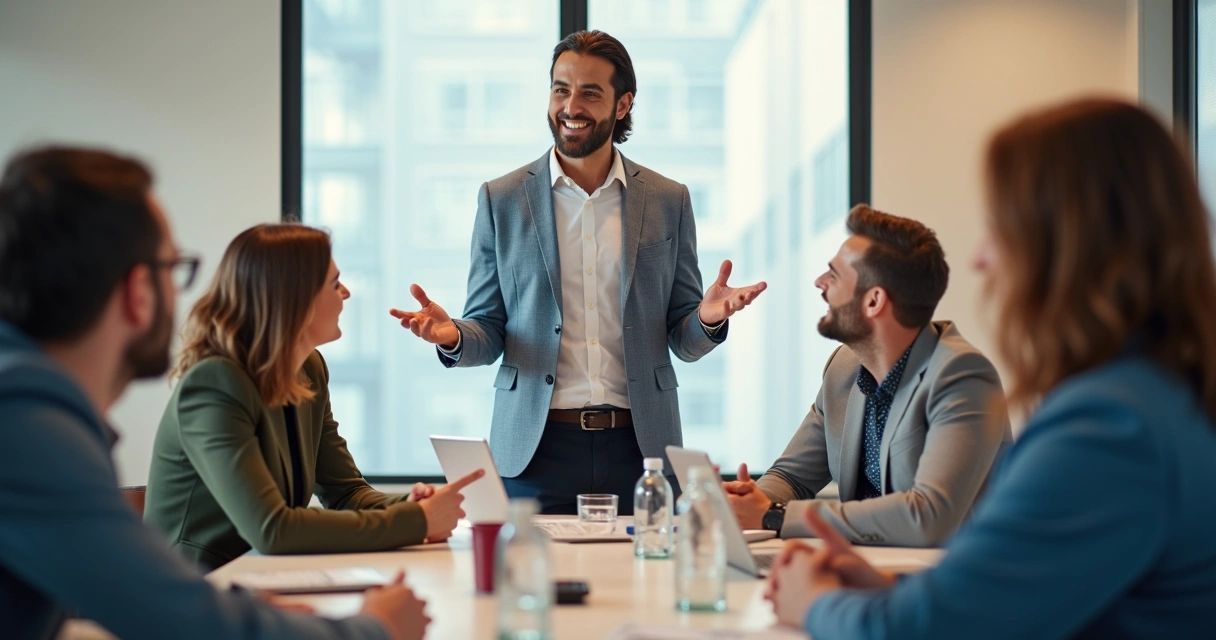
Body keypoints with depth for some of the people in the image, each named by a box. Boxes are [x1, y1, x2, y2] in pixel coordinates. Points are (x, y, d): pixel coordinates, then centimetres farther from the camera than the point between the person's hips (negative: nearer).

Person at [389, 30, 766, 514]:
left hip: (639, 450, 1)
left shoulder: (668, 201, 7)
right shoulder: (502, 199, 6)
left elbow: (683, 342, 9)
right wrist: (453, 338, -15)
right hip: (535, 450, 0)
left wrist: (707, 320, -13)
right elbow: (489, 334, 7)